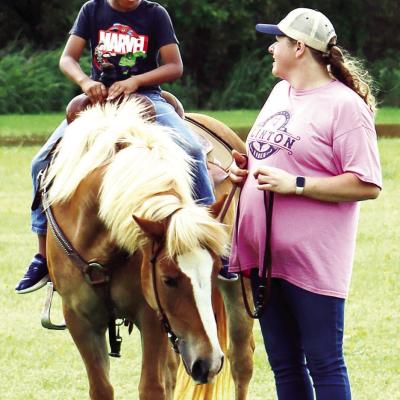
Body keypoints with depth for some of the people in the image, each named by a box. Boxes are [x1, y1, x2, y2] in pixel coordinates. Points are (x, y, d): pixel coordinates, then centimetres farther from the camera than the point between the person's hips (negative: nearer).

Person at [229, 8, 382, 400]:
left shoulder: (344, 105, -12)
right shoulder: (280, 93, 13)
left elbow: (367, 185, -18)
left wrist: (294, 184, -22)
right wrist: (244, 168, 5)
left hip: (313, 261, -8)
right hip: (264, 254, 8)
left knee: (324, 365, -4)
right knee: (284, 364, 14)